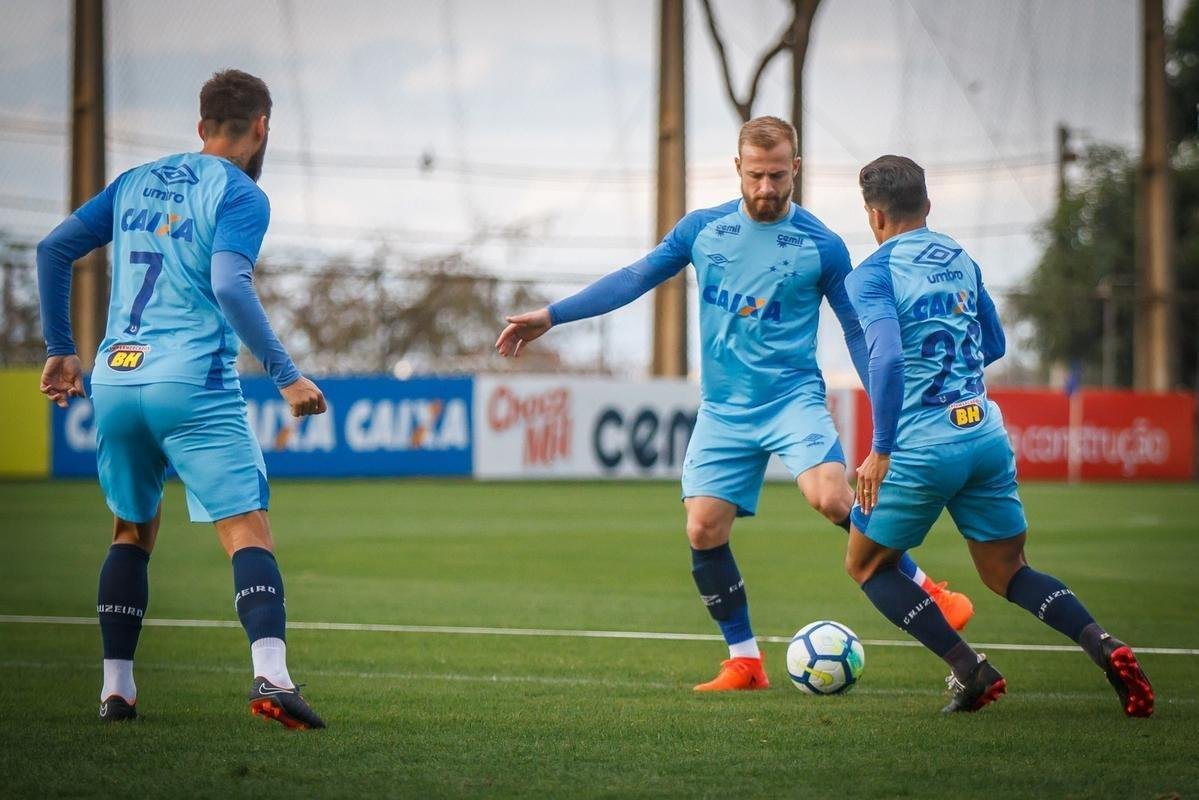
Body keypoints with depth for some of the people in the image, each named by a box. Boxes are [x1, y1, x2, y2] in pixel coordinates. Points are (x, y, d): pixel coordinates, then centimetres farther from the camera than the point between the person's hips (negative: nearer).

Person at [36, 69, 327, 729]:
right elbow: (229, 286, -17)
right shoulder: (240, 195, -2)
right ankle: (270, 673, -30)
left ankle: (115, 688, 17)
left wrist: (60, 349, 21)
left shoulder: (136, 183, 18)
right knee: (248, 531, -10)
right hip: (193, 383, -6)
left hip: (113, 381, 6)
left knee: (133, 531, 21)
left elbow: (53, 250, 16)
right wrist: (286, 375, -15)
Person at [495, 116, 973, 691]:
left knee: (831, 497, -27)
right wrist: (550, 316, 7)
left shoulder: (822, 247, -2)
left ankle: (926, 591, -10)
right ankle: (744, 662, 9)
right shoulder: (703, 229, 6)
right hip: (722, 409, 4)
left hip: (792, 397, -4)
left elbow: (859, 332, 3)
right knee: (703, 532, -6)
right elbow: (634, 279, 11)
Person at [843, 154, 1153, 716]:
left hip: (922, 448, -6)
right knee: (1008, 573, 16)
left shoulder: (872, 275, -7)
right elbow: (994, 344, 22)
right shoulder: (959, 259, 14)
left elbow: (887, 357, -21)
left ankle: (968, 669, 3)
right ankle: (1103, 645, -9)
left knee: (867, 565, 15)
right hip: (988, 438, 6)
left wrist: (880, 451, -17)